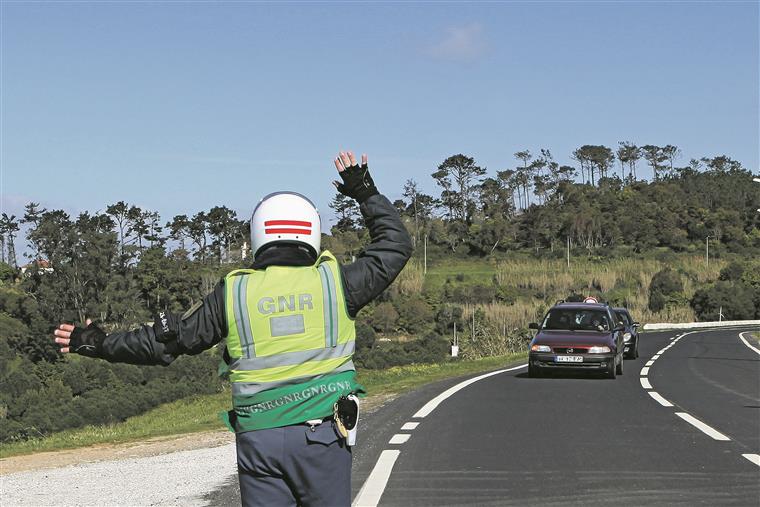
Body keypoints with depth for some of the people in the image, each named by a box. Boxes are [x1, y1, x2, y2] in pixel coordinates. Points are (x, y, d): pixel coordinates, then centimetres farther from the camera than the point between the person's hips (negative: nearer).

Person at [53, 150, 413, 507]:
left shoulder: (234, 291, 3)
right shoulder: (333, 282, 0)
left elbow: (169, 339, 10)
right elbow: (396, 244, 14)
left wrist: (101, 345, 22)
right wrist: (367, 193, 26)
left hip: (257, 440, 1)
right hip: (322, 436, -1)